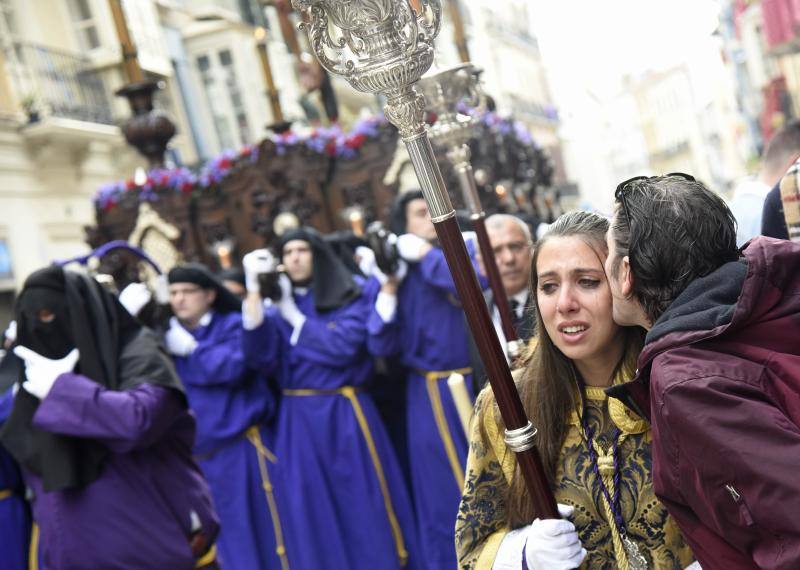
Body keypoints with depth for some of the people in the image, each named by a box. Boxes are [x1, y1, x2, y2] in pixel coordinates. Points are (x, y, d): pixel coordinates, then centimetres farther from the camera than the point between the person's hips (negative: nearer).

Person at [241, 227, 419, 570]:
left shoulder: (354, 294, 2)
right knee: (314, 523, 7)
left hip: (344, 417, -3)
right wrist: (253, 288, -12)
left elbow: (342, 348, -13)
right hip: (298, 422, 3)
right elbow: (259, 355, -9)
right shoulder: (277, 307, 10)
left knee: (365, 514, 3)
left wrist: (293, 316, -4)